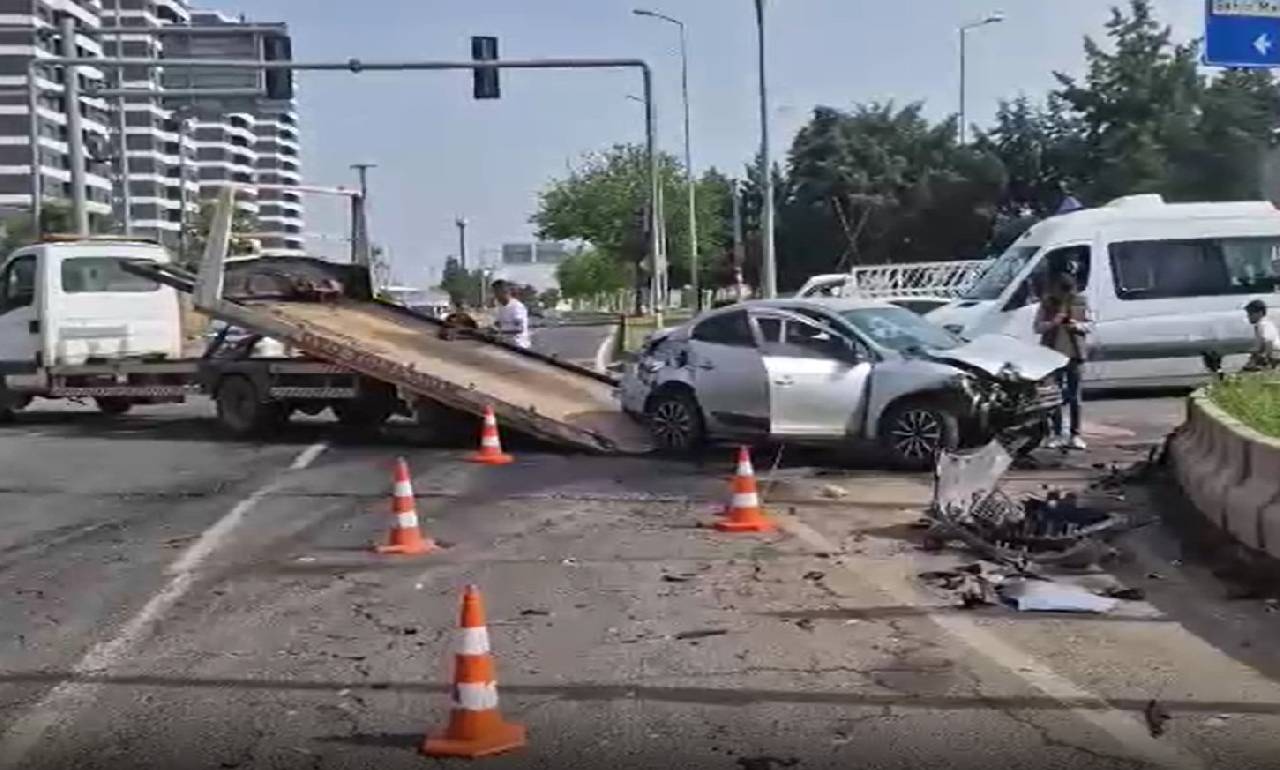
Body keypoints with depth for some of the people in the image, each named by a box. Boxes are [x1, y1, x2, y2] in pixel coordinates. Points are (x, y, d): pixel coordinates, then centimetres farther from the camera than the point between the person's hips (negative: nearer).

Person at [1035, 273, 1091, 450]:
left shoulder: (1080, 302, 2)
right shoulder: (1047, 303, 0)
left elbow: (1089, 325, 6)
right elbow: (1037, 326, 0)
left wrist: (1077, 325, -15)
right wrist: (1052, 323, -18)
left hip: (1075, 354, 1)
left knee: (1074, 396, 5)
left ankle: (1075, 435, 10)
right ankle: (1057, 435, 9)